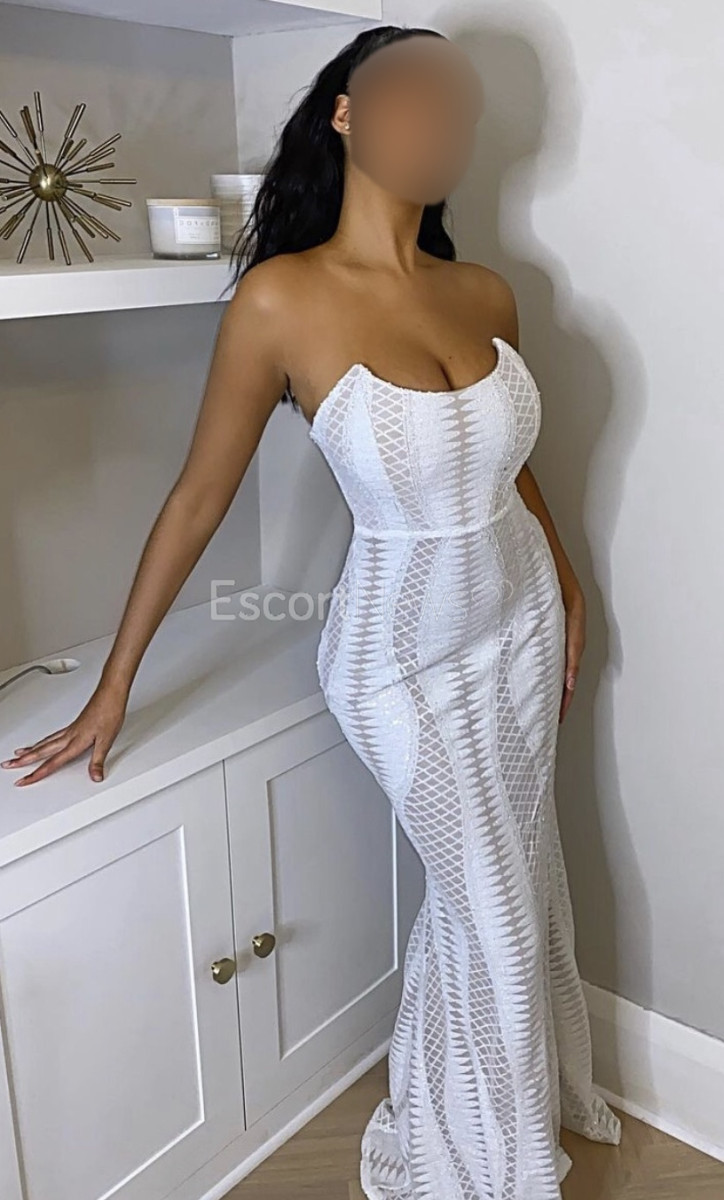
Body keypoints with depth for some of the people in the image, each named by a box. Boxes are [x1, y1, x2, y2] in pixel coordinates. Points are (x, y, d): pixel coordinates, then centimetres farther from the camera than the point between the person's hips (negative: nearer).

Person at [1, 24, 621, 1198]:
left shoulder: (485, 293, -4)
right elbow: (200, 495, -13)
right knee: (496, 911, 7)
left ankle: (522, 1078, 53)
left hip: (520, 622, 6)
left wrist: (568, 589, 18)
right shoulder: (282, 300, -19)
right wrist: (115, 684, -8)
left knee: (517, 879, 22)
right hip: (401, 657, -5)